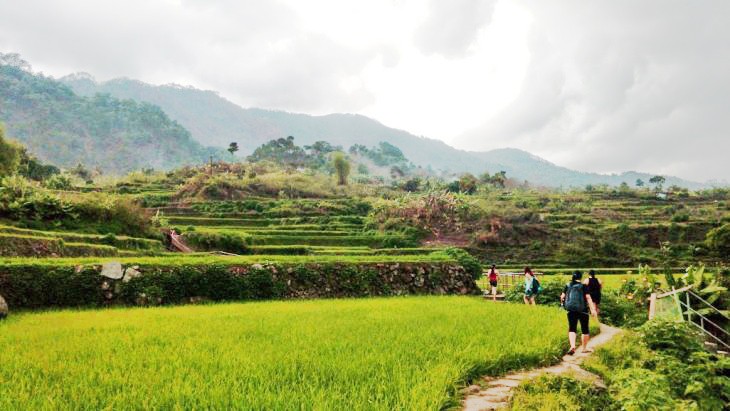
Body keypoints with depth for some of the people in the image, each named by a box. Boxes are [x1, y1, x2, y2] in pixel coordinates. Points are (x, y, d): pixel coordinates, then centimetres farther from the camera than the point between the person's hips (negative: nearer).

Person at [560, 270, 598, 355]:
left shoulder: (567, 285, 2)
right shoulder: (583, 286, -6)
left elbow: (562, 296, 3)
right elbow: (588, 298, -14)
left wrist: (563, 303, 23)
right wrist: (592, 309, -15)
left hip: (571, 310, 2)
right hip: (582, 310, -2)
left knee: (572, 329, 4)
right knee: (585, 330, 13)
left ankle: (572, 346, -18)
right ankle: (584, 348, 21)